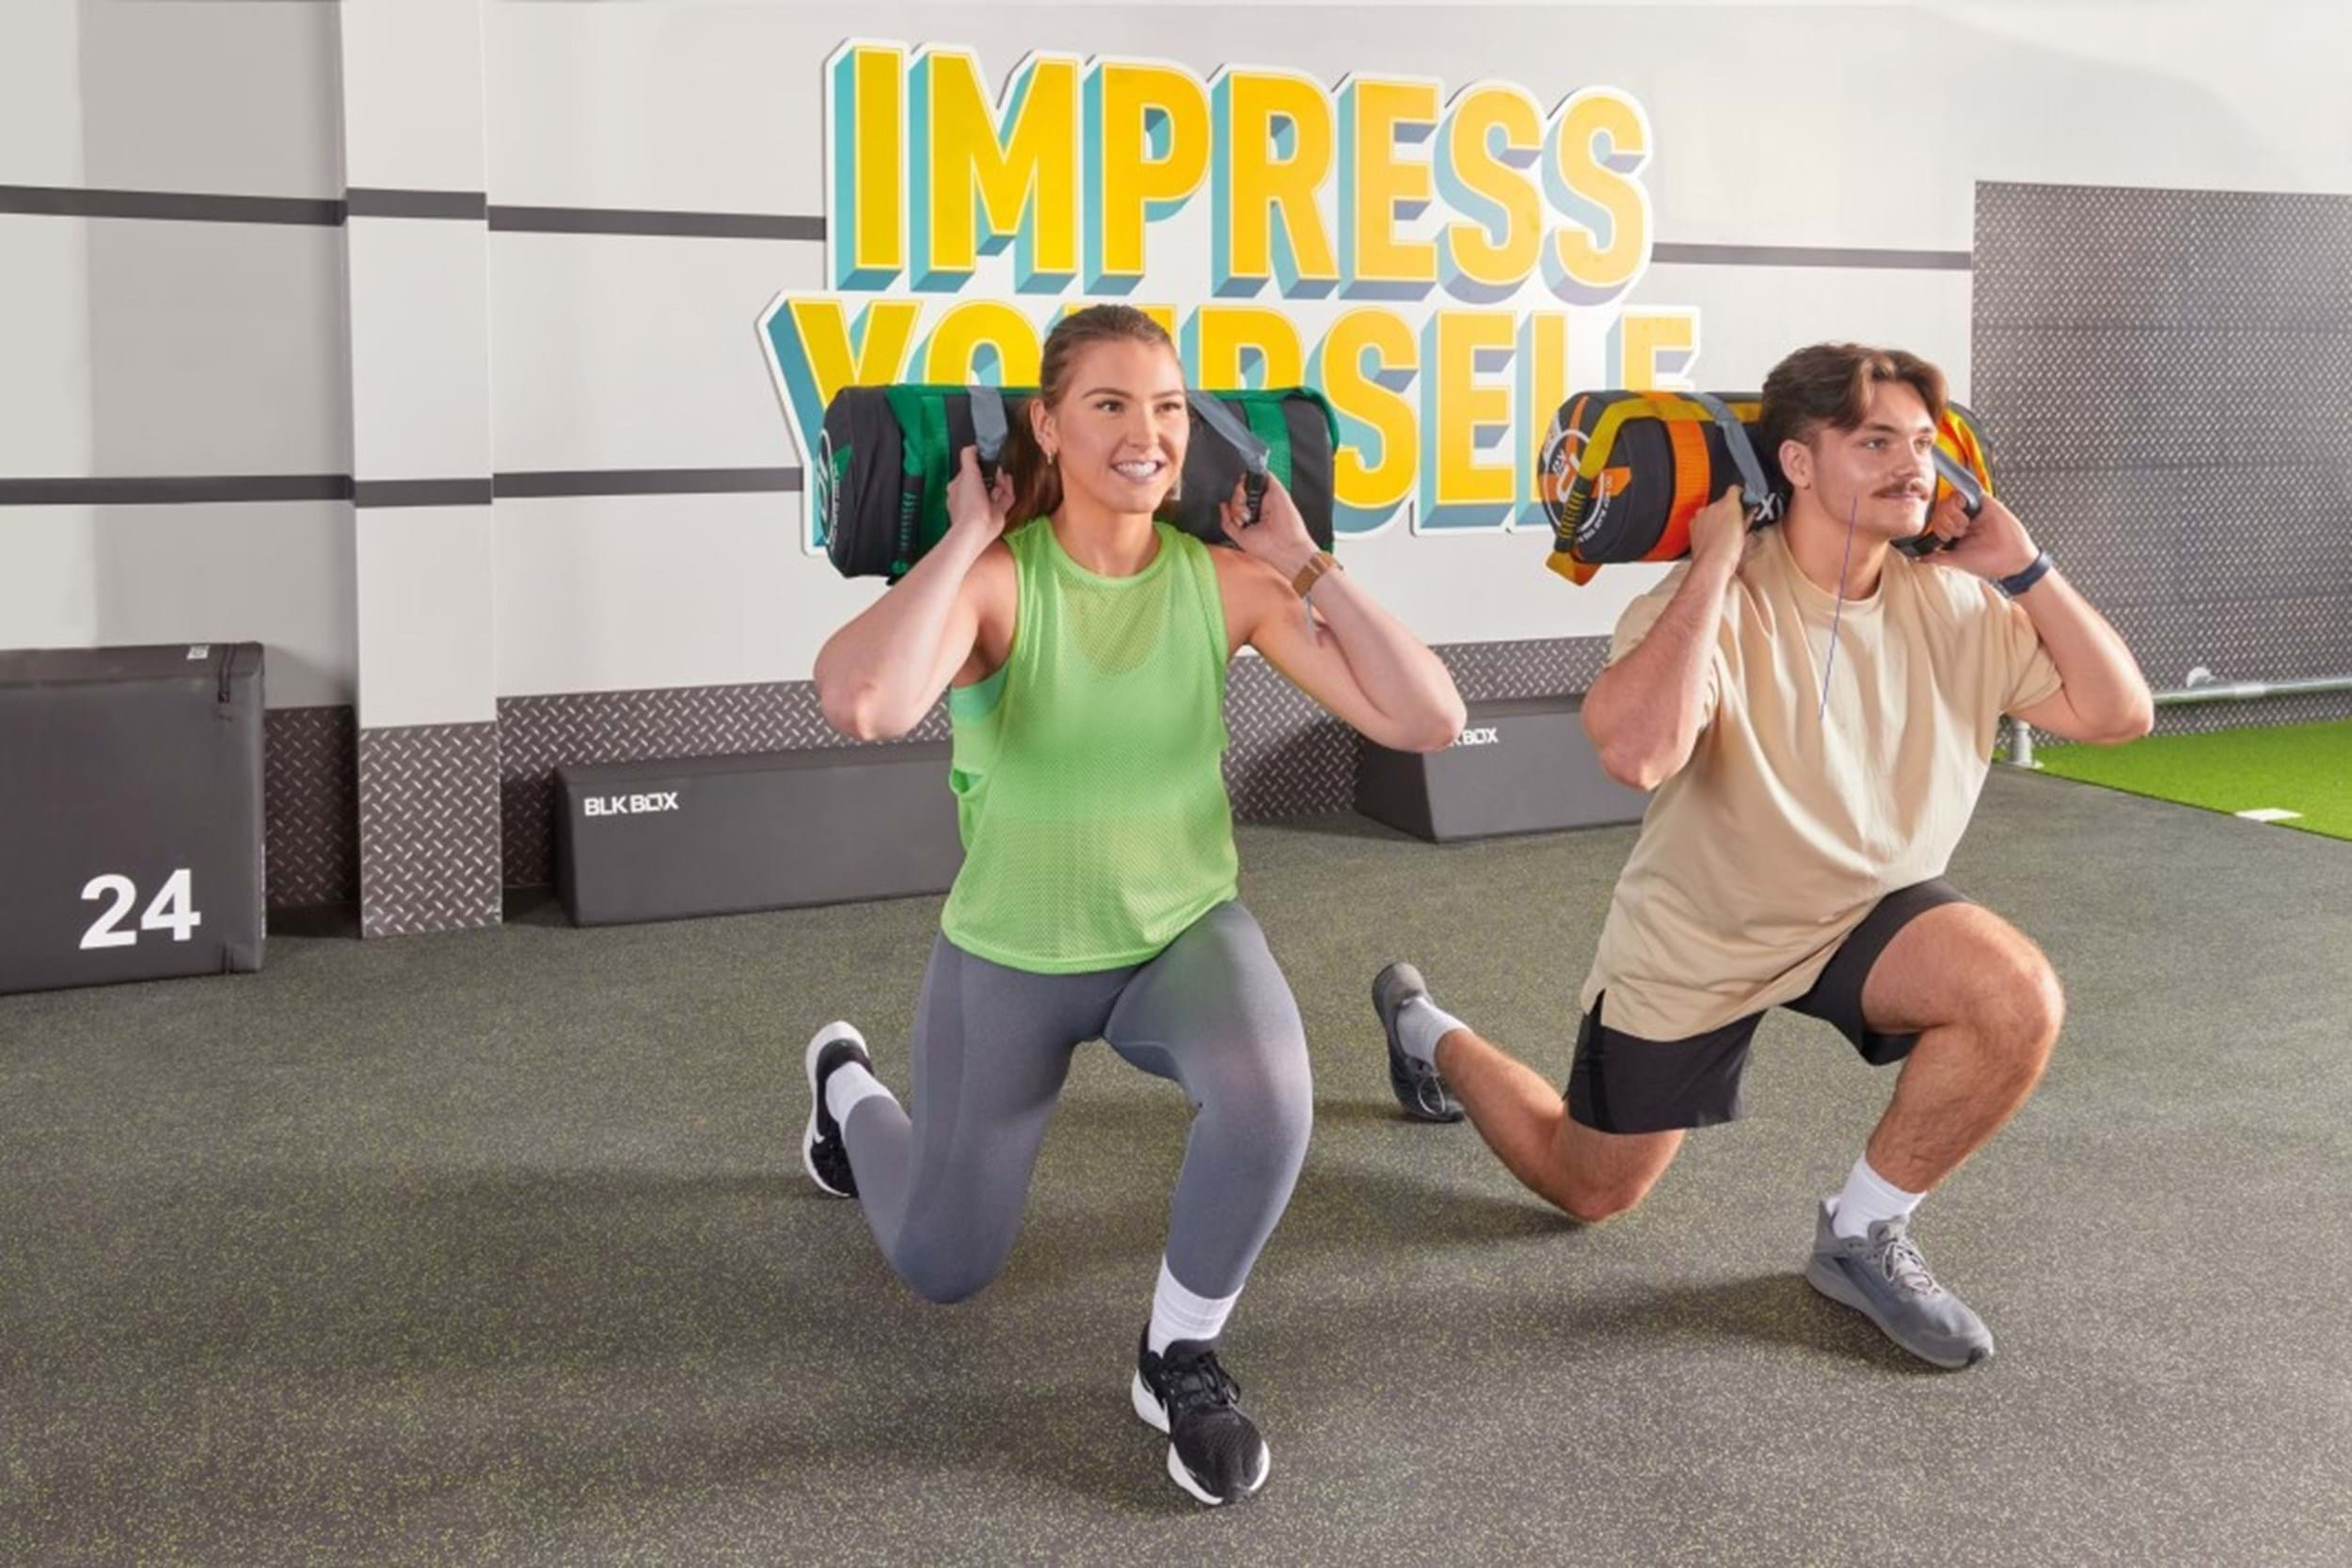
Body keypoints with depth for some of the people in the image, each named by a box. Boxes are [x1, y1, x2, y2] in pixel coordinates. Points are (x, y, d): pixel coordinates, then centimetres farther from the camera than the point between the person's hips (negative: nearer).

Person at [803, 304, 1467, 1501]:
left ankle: (1180, 1357, -3)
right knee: (942, 1269, 15)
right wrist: (964, 537, -34)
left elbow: (1427, 719, -21)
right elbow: (860, 706, -45)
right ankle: (848, 1083, 50)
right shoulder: (996, 579, -24)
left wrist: (1304, 563, -21)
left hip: (1184, 935, 1)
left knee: (1269, 1103, -33)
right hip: (1010, 957, -1)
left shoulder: (1228, 580, -16)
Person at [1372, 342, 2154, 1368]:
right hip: (1696, 943, -4)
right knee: (1590, 1194, 11)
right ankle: (1431, 1036, 41)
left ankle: (1862, 1236, -5)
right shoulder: (1711, 604, -26)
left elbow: (2117, 712, -8)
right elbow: (1634, 753, -45)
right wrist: (1714, 562, -37)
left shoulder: (1954, 607, -10)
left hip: (1867, 914, 4)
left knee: (2021, 999, -27)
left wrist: (2023, 566, -14)